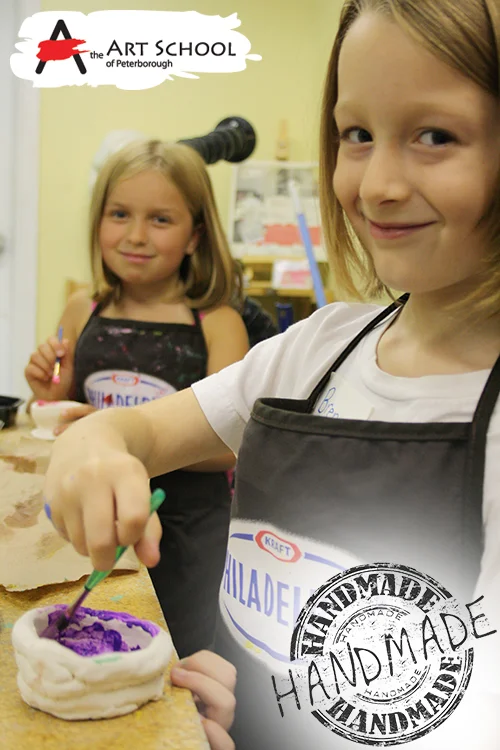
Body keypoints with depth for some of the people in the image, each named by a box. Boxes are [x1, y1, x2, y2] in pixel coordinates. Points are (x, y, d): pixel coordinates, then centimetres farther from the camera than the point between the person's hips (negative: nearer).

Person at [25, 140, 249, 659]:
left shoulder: (217, 325, -11)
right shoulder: (82, 313, 0)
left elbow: (230, 446, -16)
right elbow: (75, 432, 11)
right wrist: (50, 398, -10)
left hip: (188, 533, -3)